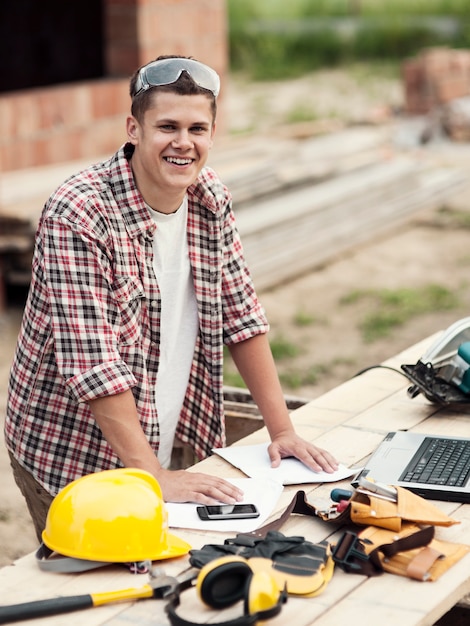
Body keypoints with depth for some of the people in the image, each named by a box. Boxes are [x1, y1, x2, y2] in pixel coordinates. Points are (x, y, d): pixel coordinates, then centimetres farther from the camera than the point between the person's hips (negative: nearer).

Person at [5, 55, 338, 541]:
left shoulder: (211, 199, -1)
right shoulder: (78, 217, -22)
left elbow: (241, 316, 5)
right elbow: (93, 365, -26)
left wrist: (281, 429, 1)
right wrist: (156, 477, -28)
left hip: (164, 444, 6)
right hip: (72, 458, -6)